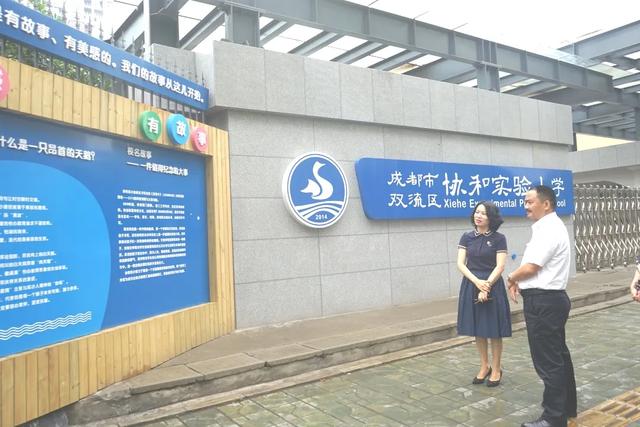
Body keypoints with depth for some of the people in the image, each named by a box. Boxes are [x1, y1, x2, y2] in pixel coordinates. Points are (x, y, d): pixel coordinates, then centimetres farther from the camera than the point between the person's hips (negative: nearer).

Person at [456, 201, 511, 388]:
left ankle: (496, 369, 22)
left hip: (492, 286, -3)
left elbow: (500, 267, -9)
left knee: (493, 330, 5)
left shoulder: (498, 239, -4)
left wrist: (486, 287, -18)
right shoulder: (467, 237, 3)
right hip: (471, 285, 3)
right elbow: (460, 264, -2)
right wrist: (477, 282, -16)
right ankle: (484, 366, 27)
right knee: (478, 330, 11)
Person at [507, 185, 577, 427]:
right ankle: (566, 406, 36)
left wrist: (511, 278, -2)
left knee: (547, 361, -1)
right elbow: (534, 267, 18)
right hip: (549, 299, 11)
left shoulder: (549, 229, -18)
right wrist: (518, 281, 2)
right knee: (558, 355, 21)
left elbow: (530, 267, -21)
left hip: (543, 302, -11)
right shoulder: (547, 227, 14)